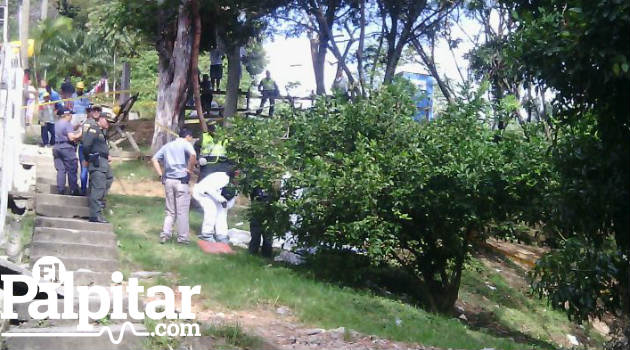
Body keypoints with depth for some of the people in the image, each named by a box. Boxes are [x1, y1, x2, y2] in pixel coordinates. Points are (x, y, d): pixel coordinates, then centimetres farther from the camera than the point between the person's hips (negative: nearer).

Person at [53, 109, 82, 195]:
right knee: (72, 170, -1)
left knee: (60, 170, 7)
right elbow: (71, 137, -18)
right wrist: (80, 134, -4)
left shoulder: (56, 124, 15)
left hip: (56, 147, 7)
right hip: (67, 147, -7)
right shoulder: (67, 124, -10)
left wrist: (75, 127, 14)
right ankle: (74, 191, 1)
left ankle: (60, 190, 3)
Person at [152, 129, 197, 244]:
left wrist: (160, 174, 9)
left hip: (168, 180, 5)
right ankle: (182, 237, 5)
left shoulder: (167, 145, 17)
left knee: (170, 210, 14)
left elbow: (154, 159, 14)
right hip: (181, 180, -5)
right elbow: (193, 155, -23)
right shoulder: (185, 144, -2)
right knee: (182, 211, 1)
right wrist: (189, 169, -12)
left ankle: (165, 233, 4)